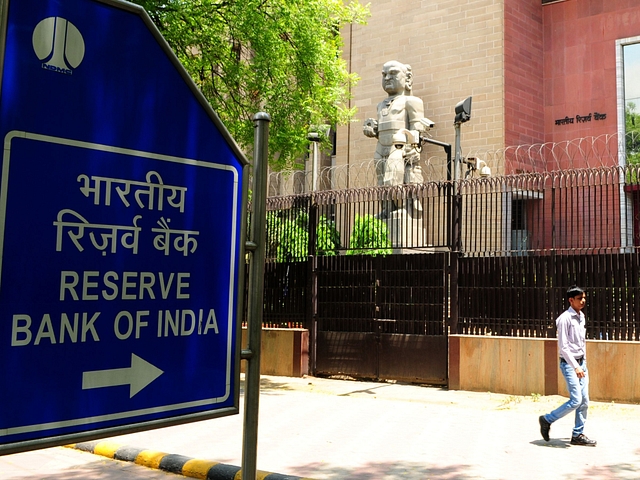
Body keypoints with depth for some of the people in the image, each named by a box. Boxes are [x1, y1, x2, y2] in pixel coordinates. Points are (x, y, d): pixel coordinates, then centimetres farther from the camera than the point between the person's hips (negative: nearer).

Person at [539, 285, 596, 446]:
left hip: (581, 362, 8)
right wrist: (575, 367, -21)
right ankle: (547, 419, 6)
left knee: (584, 401, 6)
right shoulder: (565, 318, -15)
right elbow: (563, 346, -18)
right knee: (576, 400, -12)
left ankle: (578, 435, 15)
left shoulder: (581, 316, 11)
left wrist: (584, 363, 16)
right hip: (569, 363, -8)